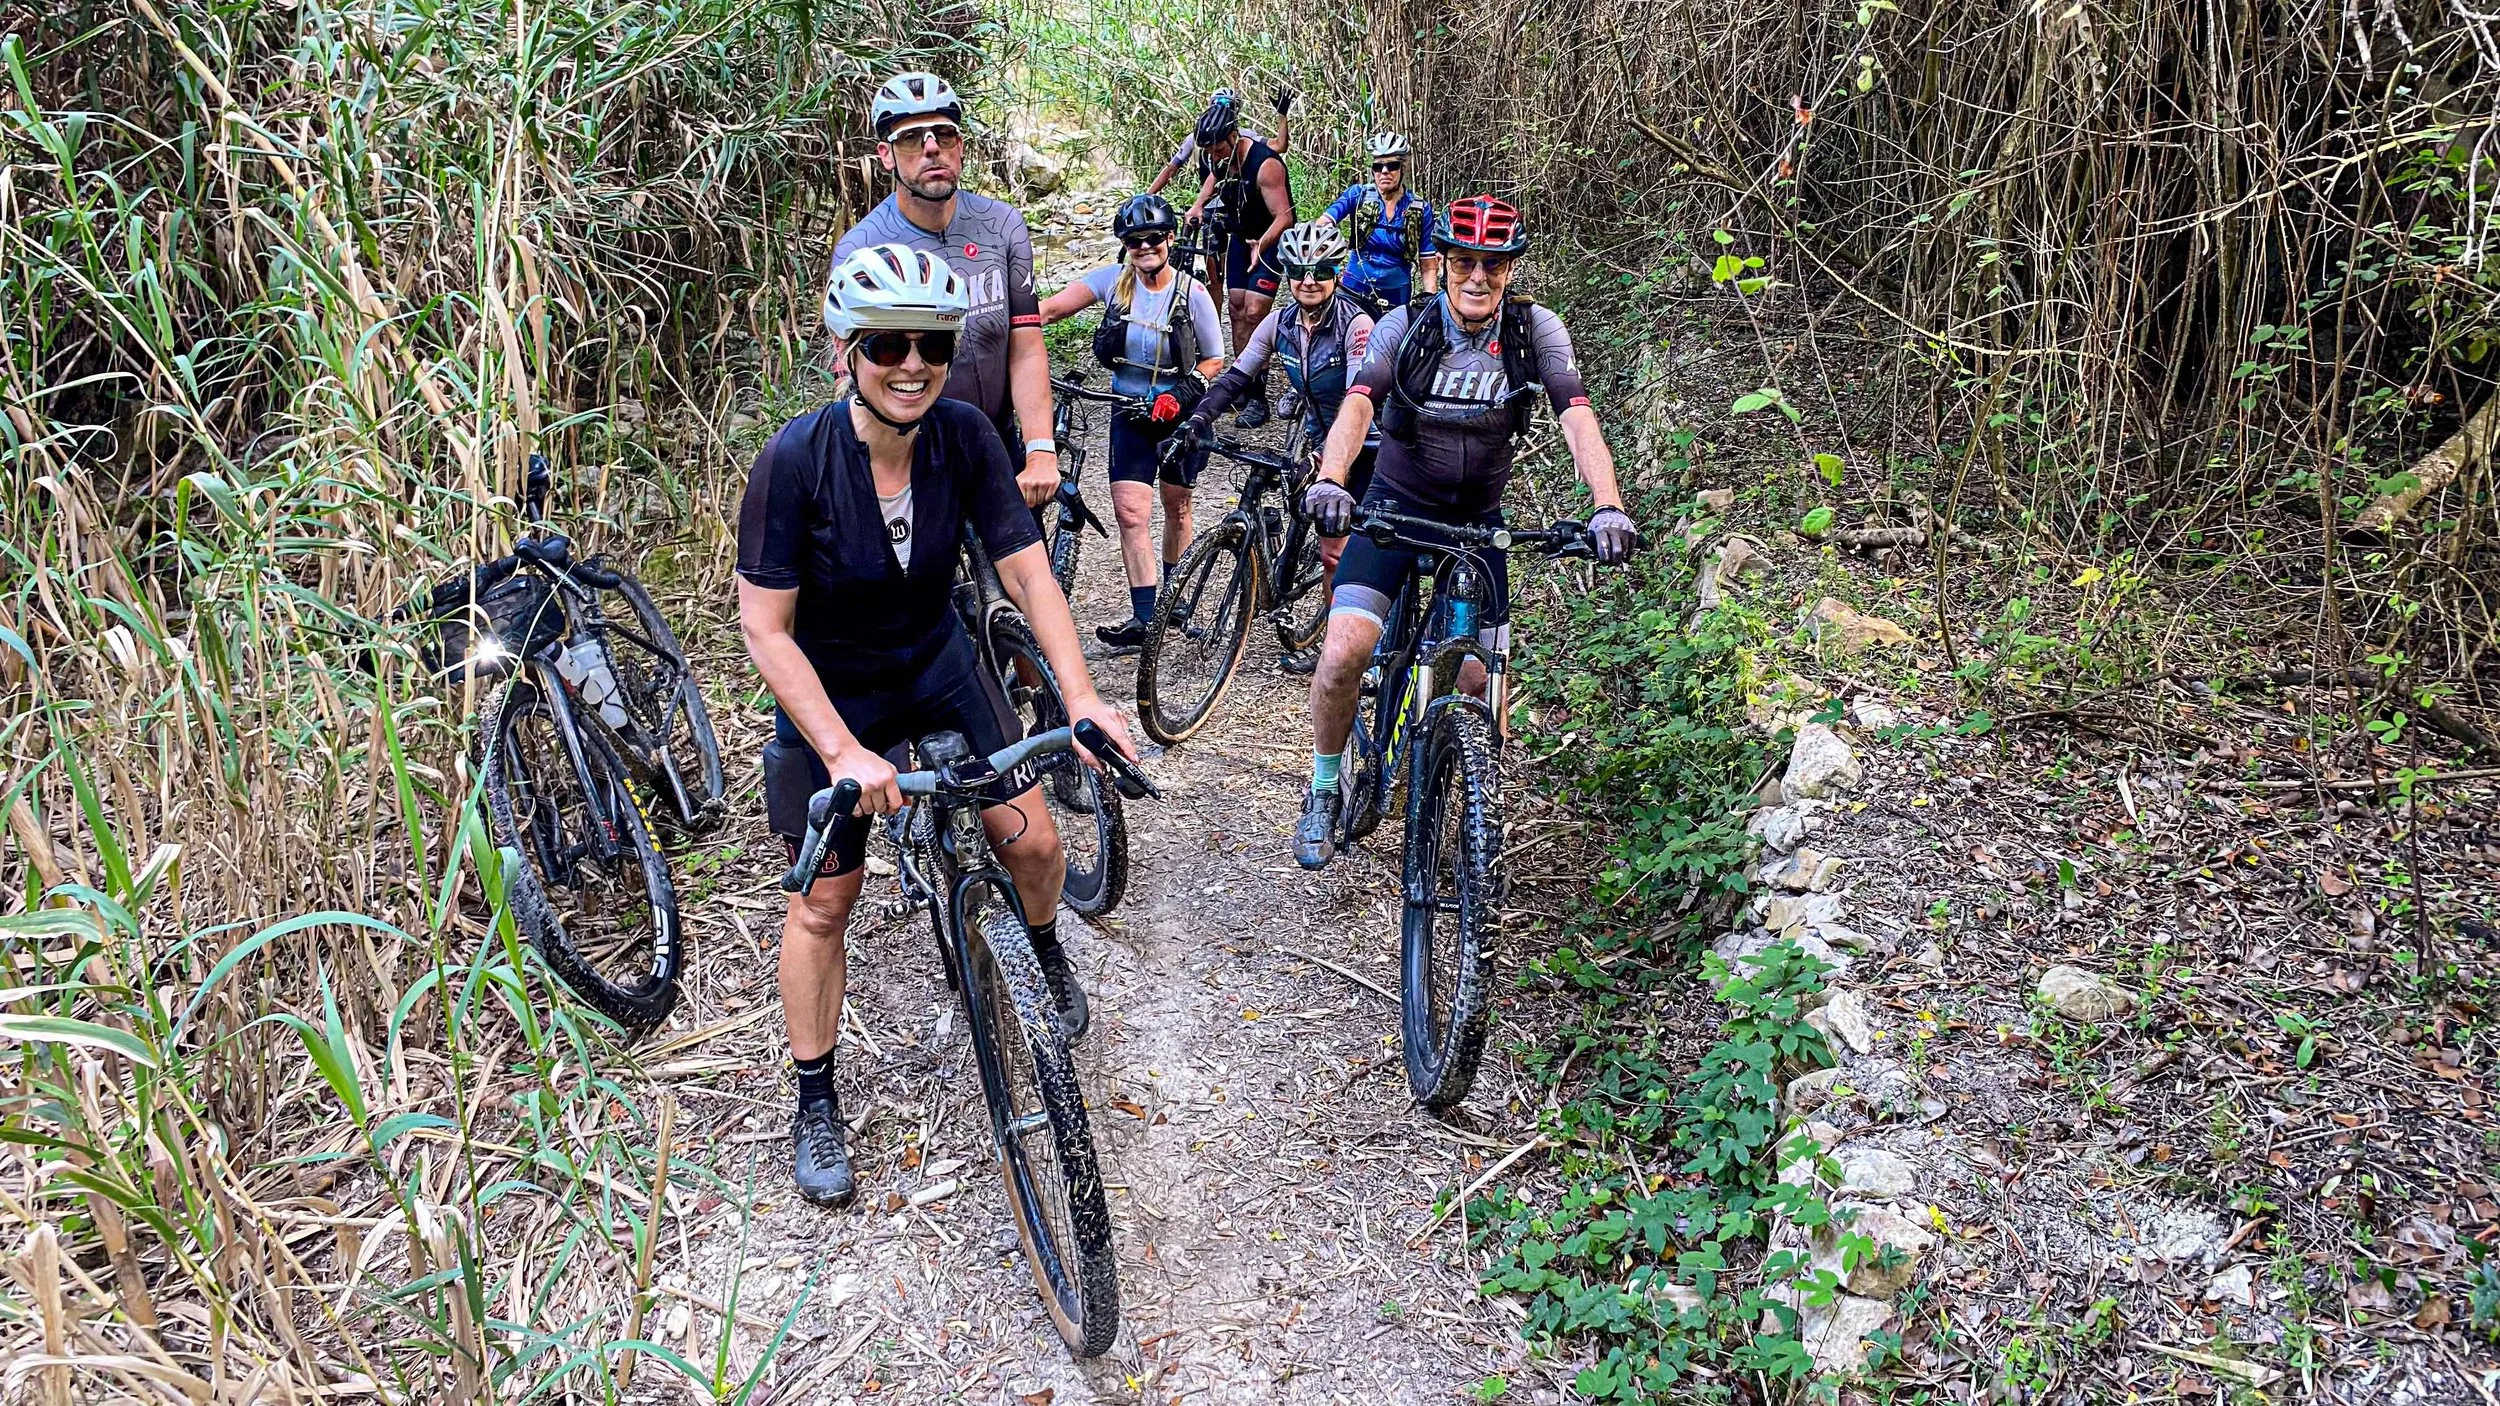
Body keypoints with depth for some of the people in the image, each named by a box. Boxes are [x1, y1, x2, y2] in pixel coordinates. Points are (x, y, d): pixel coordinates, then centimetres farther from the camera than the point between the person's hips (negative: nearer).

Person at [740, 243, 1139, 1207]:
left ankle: (1045, 950, 34)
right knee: (825, 902, 3)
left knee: (1033, 841, -2)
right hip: (828, 694, -3)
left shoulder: (963, 437, -18)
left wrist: (1081, 695, -28)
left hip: (936, 667, 3)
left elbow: (1029, 574, -16)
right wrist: (844, 752, -32)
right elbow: (765, 629, -24)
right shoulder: (796, 460, -27)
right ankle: (815, 1104, 23)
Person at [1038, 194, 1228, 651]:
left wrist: (1180, 394, -21)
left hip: (1179, 413, -1)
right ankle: (1145, 616, -9)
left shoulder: (1191, 292, -12)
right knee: (1130, 510, -10)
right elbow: (1052, 307, -19)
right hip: (1130, 412, 1)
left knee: (1176, 506, 13)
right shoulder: (1113, 279, -8)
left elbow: (1214, 360, -5)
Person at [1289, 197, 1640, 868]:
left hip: (1478, 521, 2)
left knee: (1478, 687, -5)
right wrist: (1330, 480, -50)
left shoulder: (1536, 331, -11)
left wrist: (1608, 506, -40)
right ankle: (1322, 795, 4)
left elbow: (1578, 419, -22)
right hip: (1396, 505, -1)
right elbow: (1358, 405, -29)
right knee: (1344, 653, -20)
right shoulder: (1405, 328, -14)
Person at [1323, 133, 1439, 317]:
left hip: (1397, 297, 0)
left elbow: (1428, 265, -2)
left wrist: (1430, 300, -16)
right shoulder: (1358, 195, -2)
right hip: (1356, 291, 0)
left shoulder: (1420, 209, -2)